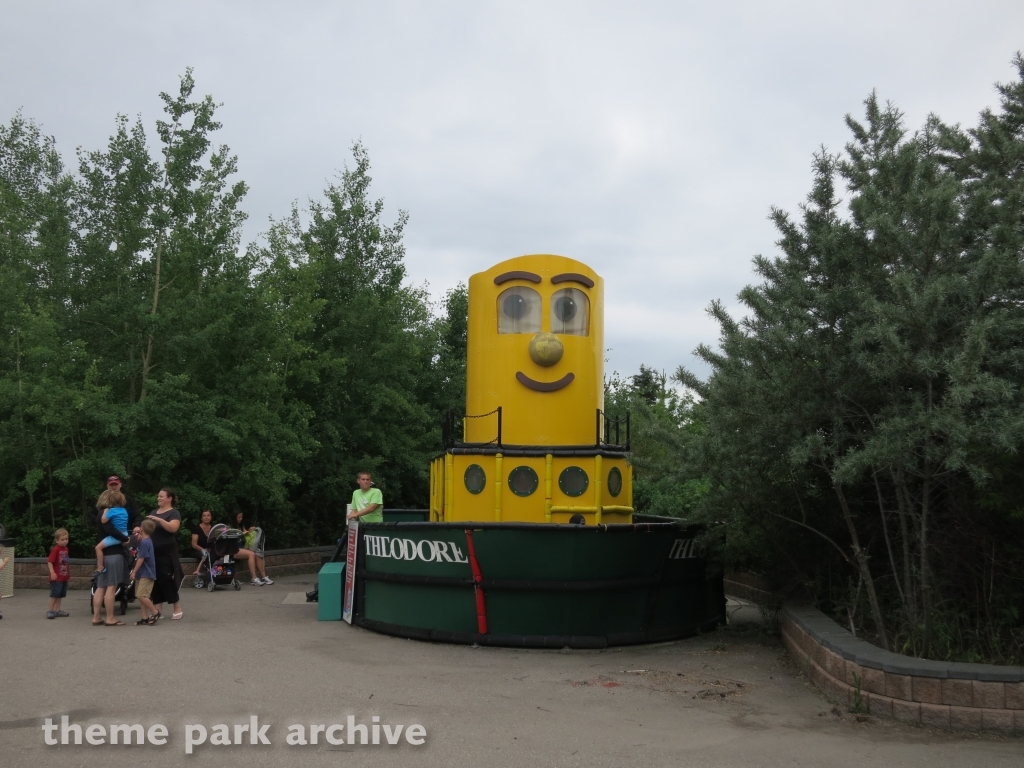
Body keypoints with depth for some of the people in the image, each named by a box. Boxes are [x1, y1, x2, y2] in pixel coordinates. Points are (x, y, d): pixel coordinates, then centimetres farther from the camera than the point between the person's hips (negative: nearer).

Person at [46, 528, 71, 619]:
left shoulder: (65, 549, 10)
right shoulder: (55, 549, -14)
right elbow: (50, 561, -19)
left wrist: (69, 574, 24)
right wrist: (52, 572, -28)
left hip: (64, 577, 8)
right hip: (57, 577, -8)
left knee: (60, 594, 13)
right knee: (54, 594, -4)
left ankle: (57, 610, 21)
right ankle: (50, 610, 4)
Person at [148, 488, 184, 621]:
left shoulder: (174, 513, -5)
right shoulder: (153, 512, 17)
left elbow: (173, 528, -22)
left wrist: (160, 520, -34)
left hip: (166, 553, -6)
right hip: (152, 553, 7)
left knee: (167, 581, -4)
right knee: (155, 581, 5)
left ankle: (178, 609, 6)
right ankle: (156, 610, 9)